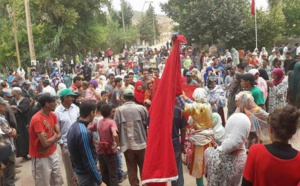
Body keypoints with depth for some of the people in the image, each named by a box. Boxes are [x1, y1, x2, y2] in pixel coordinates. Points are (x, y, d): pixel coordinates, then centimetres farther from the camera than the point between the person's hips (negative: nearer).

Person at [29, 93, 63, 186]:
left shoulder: (53, 115, 2)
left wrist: (50, 139, -16)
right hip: (41, 158, -7)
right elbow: (45, 143, -25)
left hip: (53, 154, 7)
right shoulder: (37, 119, -24)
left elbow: (59, 135, 3)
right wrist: (54, 136, -6)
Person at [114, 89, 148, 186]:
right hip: (141, 142, 0)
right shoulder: (141, 108, -3)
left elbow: (116, 127, -4)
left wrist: (119, 142, 10)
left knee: (131, 169, 9)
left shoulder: (119, 110, -4)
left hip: (127, 144, 0)